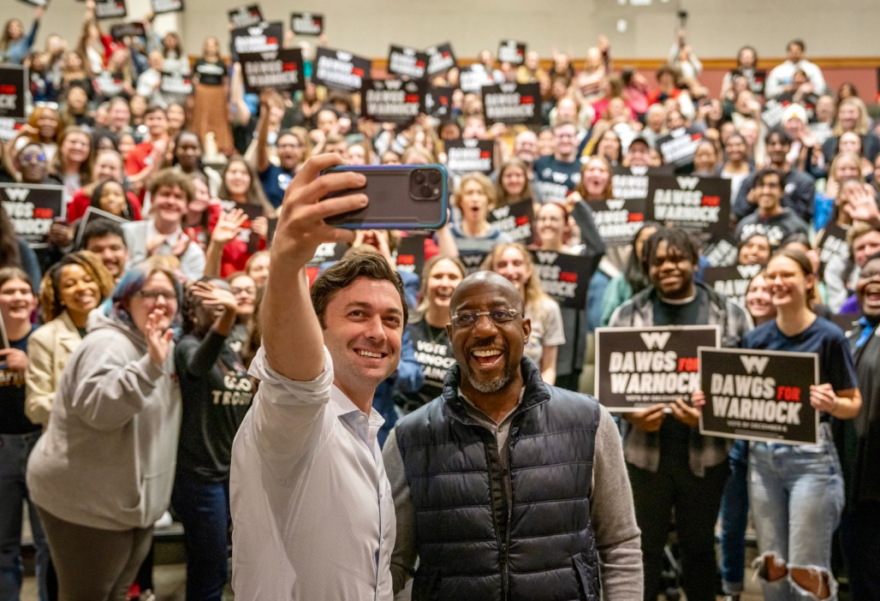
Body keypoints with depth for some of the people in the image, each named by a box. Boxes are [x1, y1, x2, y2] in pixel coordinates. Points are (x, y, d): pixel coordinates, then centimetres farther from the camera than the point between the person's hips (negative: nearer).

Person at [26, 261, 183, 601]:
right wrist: (149, 365, -43)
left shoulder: (164, 345, 11)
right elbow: (98, 408, -36)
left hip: (133, 499, 9)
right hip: (88, 500, -9)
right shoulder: (108, 344, -18)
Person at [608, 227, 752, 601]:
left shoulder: (730, 315, 2)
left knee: (700, 545, 15)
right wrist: (631, 414, -15)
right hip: (646, 451, 0)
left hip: (705, 453, 0)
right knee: (644, 545, 9)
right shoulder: (628, 315, 3)